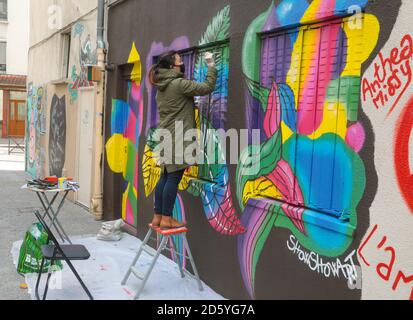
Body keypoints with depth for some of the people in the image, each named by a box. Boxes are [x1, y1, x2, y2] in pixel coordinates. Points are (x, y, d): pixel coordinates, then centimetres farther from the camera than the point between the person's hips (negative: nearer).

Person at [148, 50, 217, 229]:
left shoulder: (162, 87, 15)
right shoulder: (179, 84, -12)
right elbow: (207, 88, -12)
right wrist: (211, 66, -2)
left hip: (166, 137, 9)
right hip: (177, 138, -9)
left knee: (165, 177, 11)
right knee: (174, 178, -4)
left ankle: (157, 217, 15)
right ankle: (166, 219, 0)